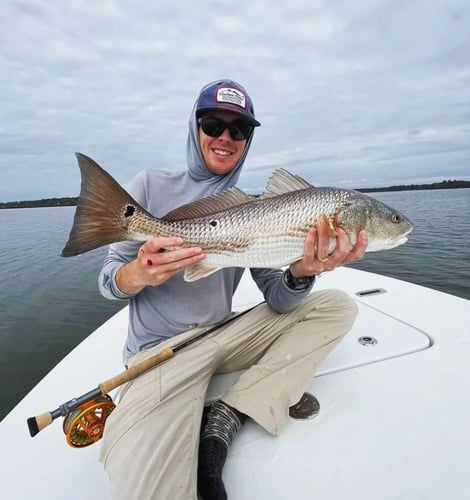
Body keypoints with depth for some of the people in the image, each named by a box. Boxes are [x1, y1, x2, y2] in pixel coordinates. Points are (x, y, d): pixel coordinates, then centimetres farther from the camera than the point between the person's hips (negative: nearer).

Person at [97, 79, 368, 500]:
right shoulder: (152, 186, -2)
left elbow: (277, 300, -3)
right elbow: (108, 283, -2)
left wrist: (302, 273, -26)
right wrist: (140, 273, -25)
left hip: (225, 336, 5)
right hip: (159, 349, -4)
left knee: (339, 306, -7)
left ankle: (227, 418, -12)